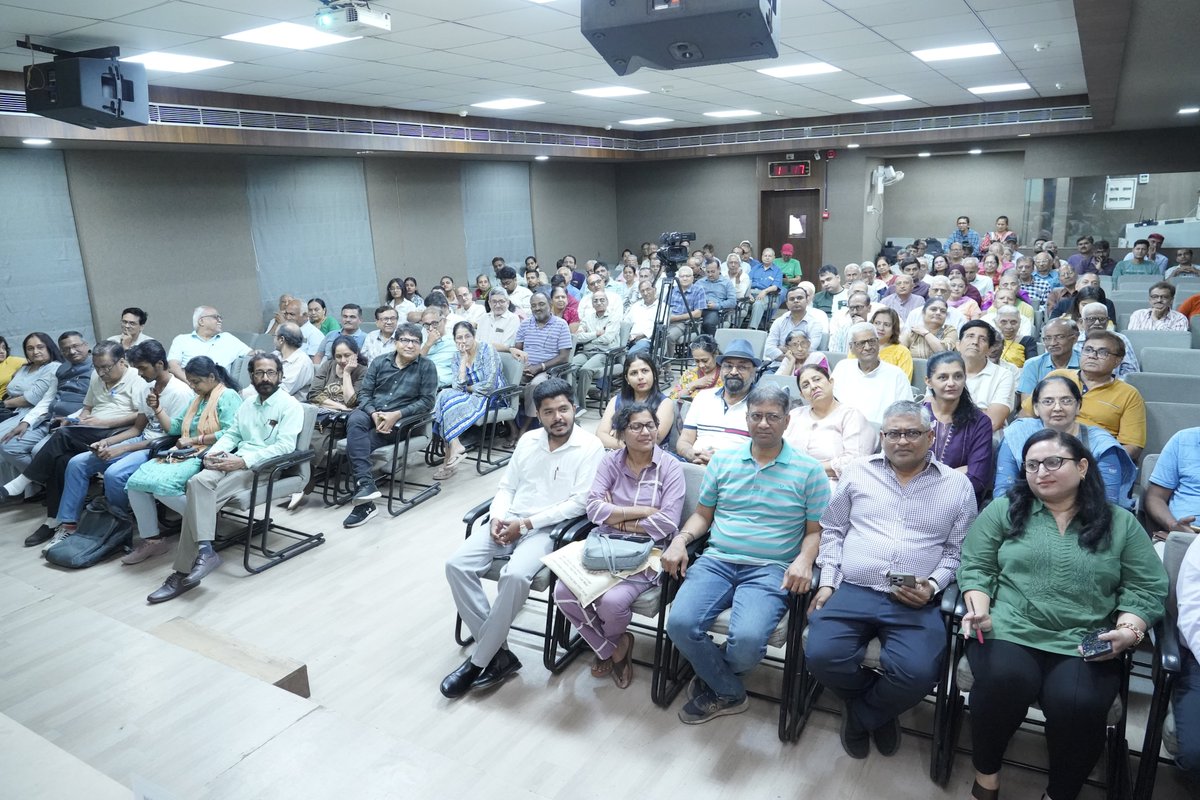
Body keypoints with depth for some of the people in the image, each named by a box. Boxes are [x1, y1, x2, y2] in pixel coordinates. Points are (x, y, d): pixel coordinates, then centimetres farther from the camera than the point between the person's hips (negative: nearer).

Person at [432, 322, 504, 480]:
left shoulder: (486, 350, -10)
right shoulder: (457, 355, 7)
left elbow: (489, 385, -17)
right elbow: (458, 385, -6)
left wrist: (469, 388, -3)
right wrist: (464, 359, -10)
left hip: (491, 397, -6)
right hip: (470, 396, 6)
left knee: (450, 402, -25)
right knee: (445, 395, -23)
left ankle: (453, 449, -18)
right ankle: (454, 448, -25)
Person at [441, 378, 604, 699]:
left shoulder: (590, 447, -5)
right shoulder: (528, 441, 14)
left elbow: (579, 503, -12)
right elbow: (507, 486, 17)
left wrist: (526, 523, -14)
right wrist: (497, 517, -6)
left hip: (550, 528, -6)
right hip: (509, 522, 6)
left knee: (514, 575, -34)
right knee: (457, 565, -16)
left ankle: (480, 660, -13)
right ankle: (499, 652, -10)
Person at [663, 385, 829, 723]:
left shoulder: (808, 469, 4)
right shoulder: (723, 459, 12)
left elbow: (815, 530, 6)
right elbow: (702, 514, 17)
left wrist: (804, 560, -14)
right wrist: (681, 539, -2)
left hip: (770, 569, -2)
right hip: (716, 560, 3)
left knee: (747, 639, -29)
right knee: (680, 623, -23)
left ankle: (713, 681, 10)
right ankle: (729, 692, 5)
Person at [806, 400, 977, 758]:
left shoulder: (957, 485, 9)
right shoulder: (857, 472, 11)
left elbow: (957, 550, 12)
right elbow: (832, 529, 14)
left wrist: (933, 586, -6)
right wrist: (827, 582, 4)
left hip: (915, 603, -1)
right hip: (851, 590, 1)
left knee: (918, 673, -26)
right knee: (821, 656, -22)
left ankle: (861, 715, 9)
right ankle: (879, 710, 13)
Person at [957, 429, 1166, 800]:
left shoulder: (1121, 523, 13)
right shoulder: (1003, 510, 10)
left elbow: (1147, 589, 10)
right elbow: (976, 568, 7)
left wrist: (1128, 631, -8)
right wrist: (979, 612, -9)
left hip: (1085, 645, 1)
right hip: (1008, 631, 0)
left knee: (1078, 704, -30)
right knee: (1004, 680, -32)